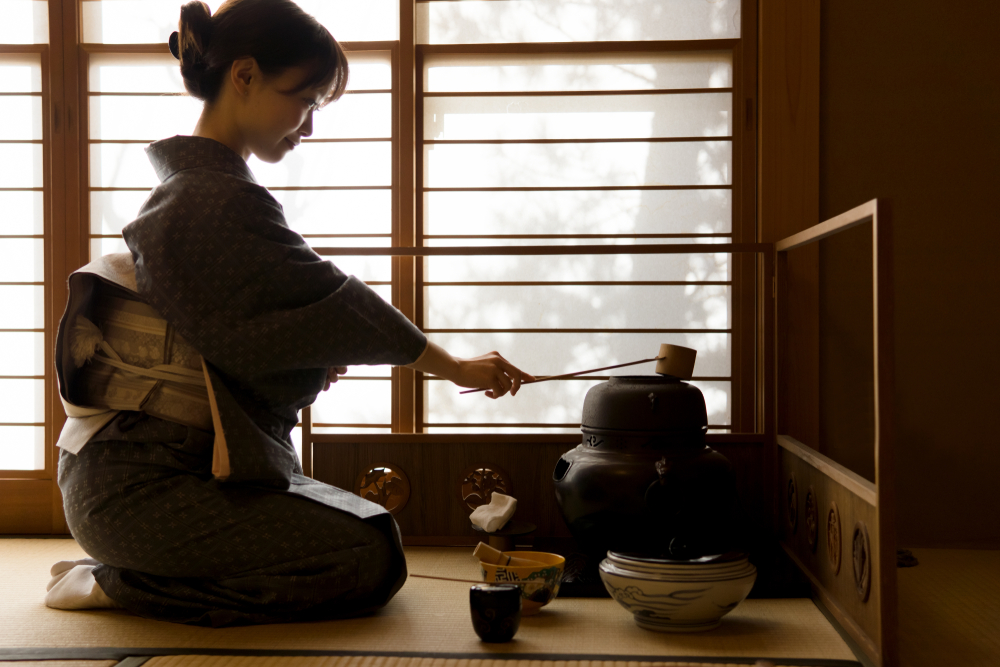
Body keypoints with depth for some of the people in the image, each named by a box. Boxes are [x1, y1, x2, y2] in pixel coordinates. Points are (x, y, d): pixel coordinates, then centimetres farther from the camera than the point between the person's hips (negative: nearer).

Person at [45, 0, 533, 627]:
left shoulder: (186, 186, 14)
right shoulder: (221, 202, -18)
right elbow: (334, 304, -15)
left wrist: (313, 353, 5)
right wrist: (458, 368, -3)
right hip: (145, 484, -10)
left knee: (372, 527, 10)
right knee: (372, 561, -15)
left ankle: (120, 572, 10)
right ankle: (116, 584, -6)